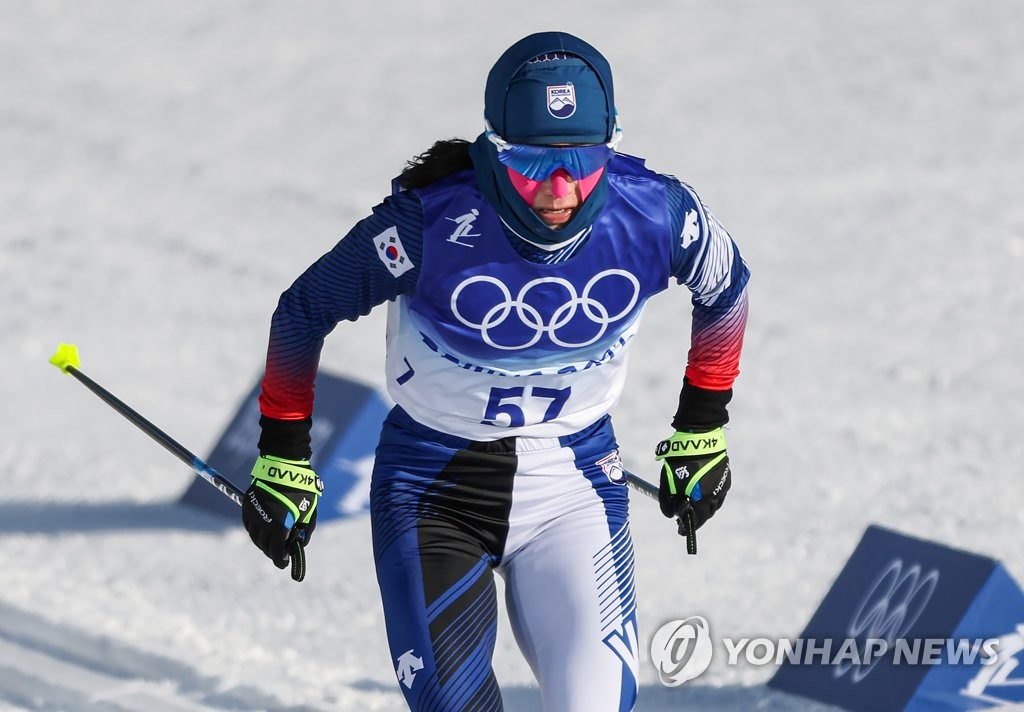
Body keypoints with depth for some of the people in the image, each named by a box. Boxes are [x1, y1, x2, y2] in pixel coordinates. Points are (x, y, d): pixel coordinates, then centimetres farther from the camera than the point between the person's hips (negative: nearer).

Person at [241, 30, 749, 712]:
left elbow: (726, 287, 7)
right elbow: (305, 310, -8)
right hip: (435, 488, -2)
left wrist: (703, 432, 14)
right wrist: (283, 461, -1)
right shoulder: (435, 221, -24)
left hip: (577, 480, 2)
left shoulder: (654, 215, -17)